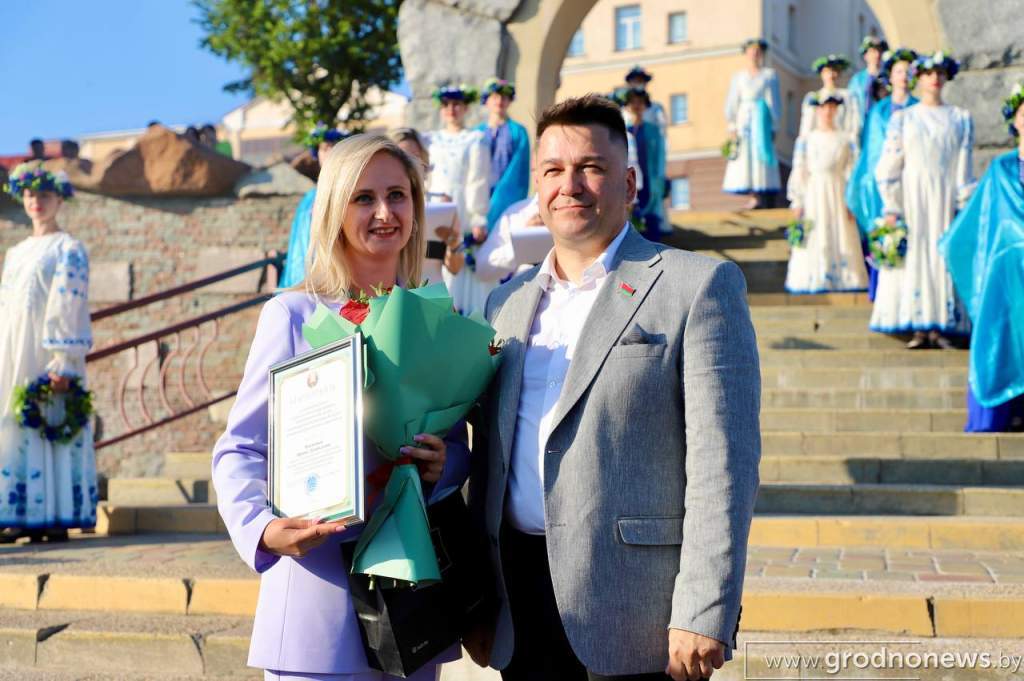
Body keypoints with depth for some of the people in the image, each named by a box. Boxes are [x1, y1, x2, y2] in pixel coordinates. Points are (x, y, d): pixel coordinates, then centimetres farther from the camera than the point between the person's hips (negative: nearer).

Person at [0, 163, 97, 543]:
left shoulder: (68, 250, -1)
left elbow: (69, 309, -10)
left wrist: (63, 364, -19)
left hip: (47, 355, -7)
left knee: (53, 426, -8)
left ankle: (57, 517, -6)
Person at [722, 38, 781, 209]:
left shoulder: (769, 75, 7)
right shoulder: (738, 76, 11)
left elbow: (774, 101, 4)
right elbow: (732, 103, 7)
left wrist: (774, 127, -3)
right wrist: (732, 127, -2)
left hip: (762, 118, -2)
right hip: (743, 119, 2)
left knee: (761, 154, -7)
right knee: (745, 156, -5)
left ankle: (761, 197, -8)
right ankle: (754, 197, -5)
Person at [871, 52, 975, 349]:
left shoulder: (960, 118, 10)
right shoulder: (902, 118, 6)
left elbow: (964, 167, 7)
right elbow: (888, 167, 1)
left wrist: (964, 206, -1)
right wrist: (891, 208, -7)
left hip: (946, 198, 1)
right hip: (912, 196, -1)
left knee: (944, 258, -3)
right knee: (914, 256, -5)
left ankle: (939, 327, 1)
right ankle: (918, 329, -2)